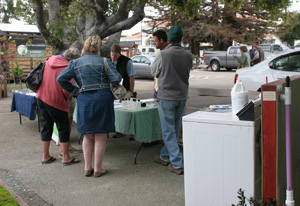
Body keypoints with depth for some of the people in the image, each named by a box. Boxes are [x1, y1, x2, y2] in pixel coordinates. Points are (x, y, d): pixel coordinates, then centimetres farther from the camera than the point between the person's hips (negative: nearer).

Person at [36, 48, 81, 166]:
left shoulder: (51, 60, 8)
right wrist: (68, 97, 3)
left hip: (41, 97, 7)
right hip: (56, 101, -7)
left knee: (45, 126, 14)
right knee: (63, 128, 5)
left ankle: (46, 156, 21)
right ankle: (66, 157, 10)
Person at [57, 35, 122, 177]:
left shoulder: (75, 63, 4)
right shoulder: (104, 62, -1)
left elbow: (60, 79, -2)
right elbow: (116, 79, -9)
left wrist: (74, 91, 7)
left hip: (84, 100, 2)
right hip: (102, 99, -2)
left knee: (87, 136, 15)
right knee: (100, 136, 6)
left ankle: (87, 168, 19)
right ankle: (97, 169, 11)